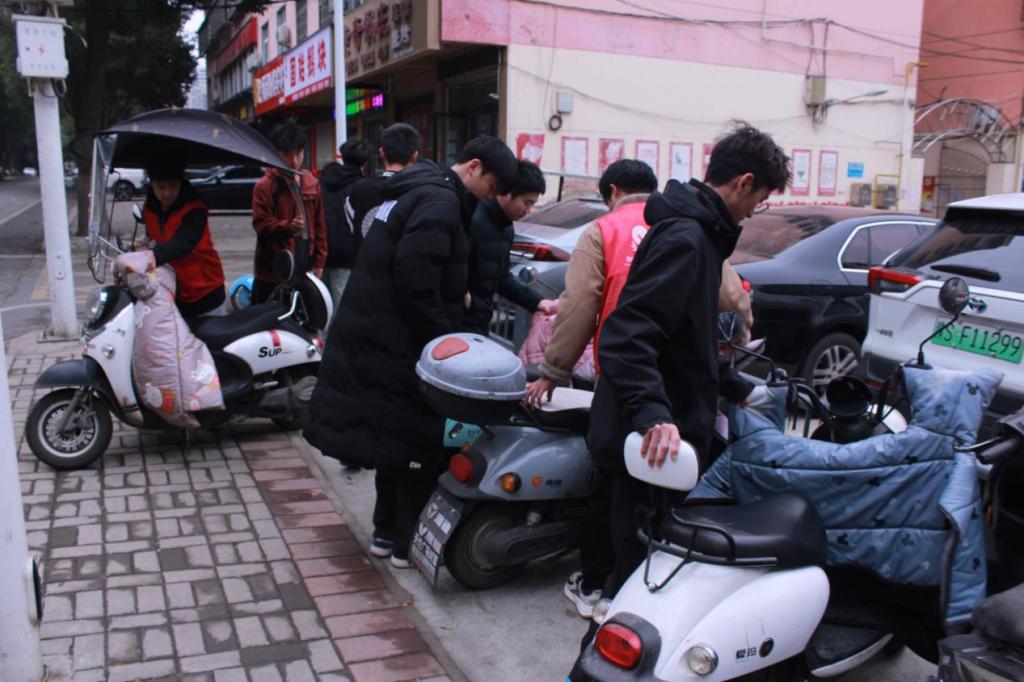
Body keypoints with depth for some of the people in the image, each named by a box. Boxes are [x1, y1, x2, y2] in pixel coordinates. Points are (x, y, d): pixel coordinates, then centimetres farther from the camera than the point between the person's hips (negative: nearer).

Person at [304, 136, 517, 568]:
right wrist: (445, 339, -18)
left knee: (399, 437, 19)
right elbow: (415, 281, -25)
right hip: (396, 345, -10)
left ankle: (385, 531, 28)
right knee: (420, 440, 0)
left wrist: (456, 301, 15)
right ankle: (407, 544, 9)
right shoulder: (441, 201, -16)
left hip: (371, 335, 10)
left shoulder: (415, 189, 17)